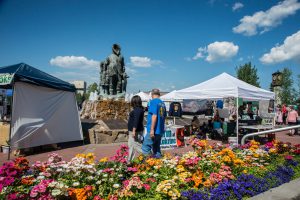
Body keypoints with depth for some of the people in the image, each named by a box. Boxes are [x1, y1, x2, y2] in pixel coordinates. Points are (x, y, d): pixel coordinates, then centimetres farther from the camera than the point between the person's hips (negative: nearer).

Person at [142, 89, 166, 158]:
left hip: (154, 131, -8)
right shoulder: (162, 103, 14)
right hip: (160, 130, 8)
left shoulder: (153, 101, -9)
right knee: (156, 148, 15)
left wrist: (152, 129, -19)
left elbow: (154, 116, -18)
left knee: (145, 147, -4)